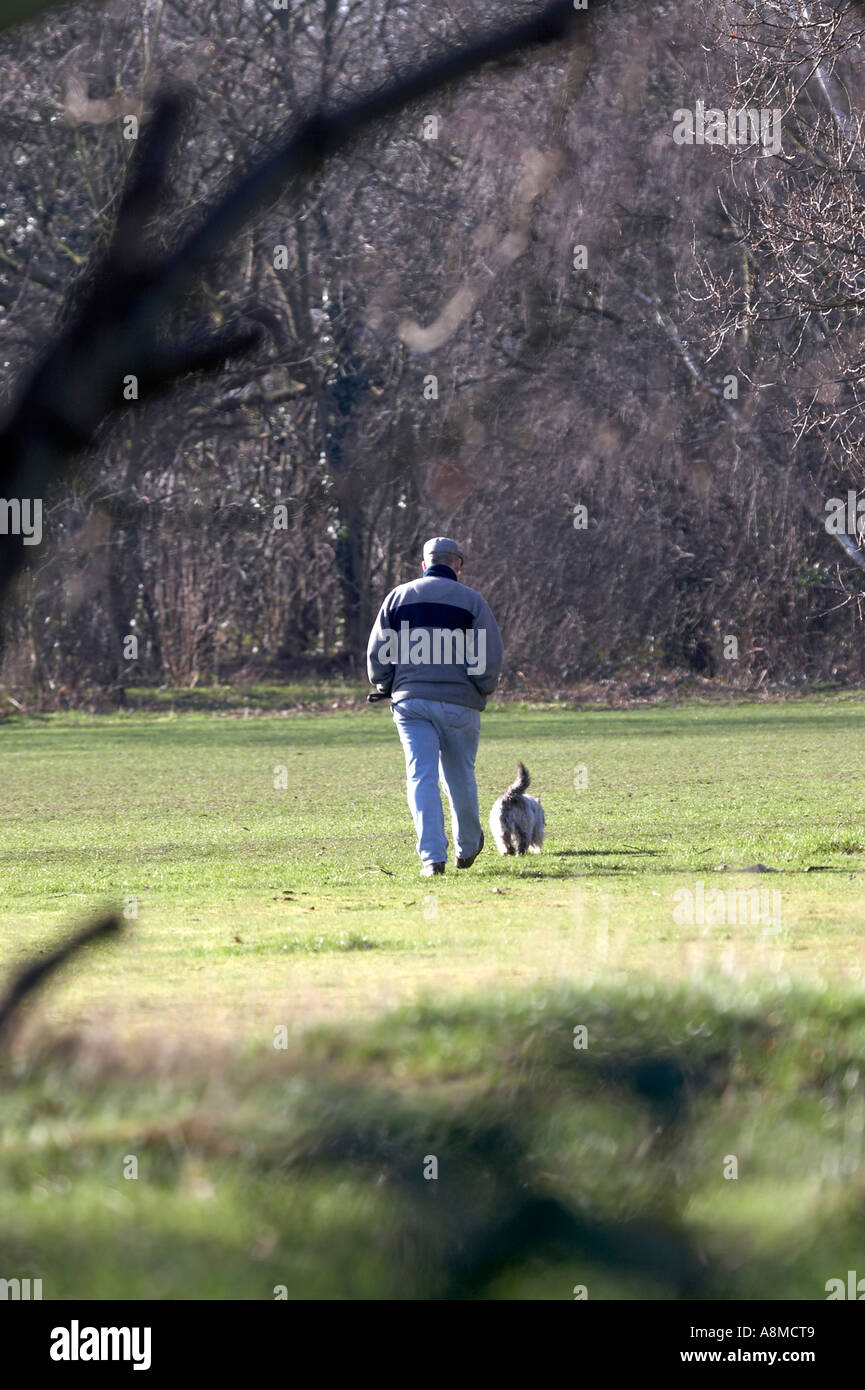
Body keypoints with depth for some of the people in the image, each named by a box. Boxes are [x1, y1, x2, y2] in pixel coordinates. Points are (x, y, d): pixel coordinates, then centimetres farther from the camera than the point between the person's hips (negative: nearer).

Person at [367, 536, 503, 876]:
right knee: (459, 777, 14)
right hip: (459, 702, -1)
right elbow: (490, 657, -3)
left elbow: (376, 653, 6)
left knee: (421, 777, -3)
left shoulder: (398, 597, 8)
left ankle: (432, 855, -15)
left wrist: (386, 689, 19)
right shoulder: (471, 600, 3)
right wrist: (483, 690, 12)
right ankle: (467, 848, 30)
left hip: (409, 699, 1)